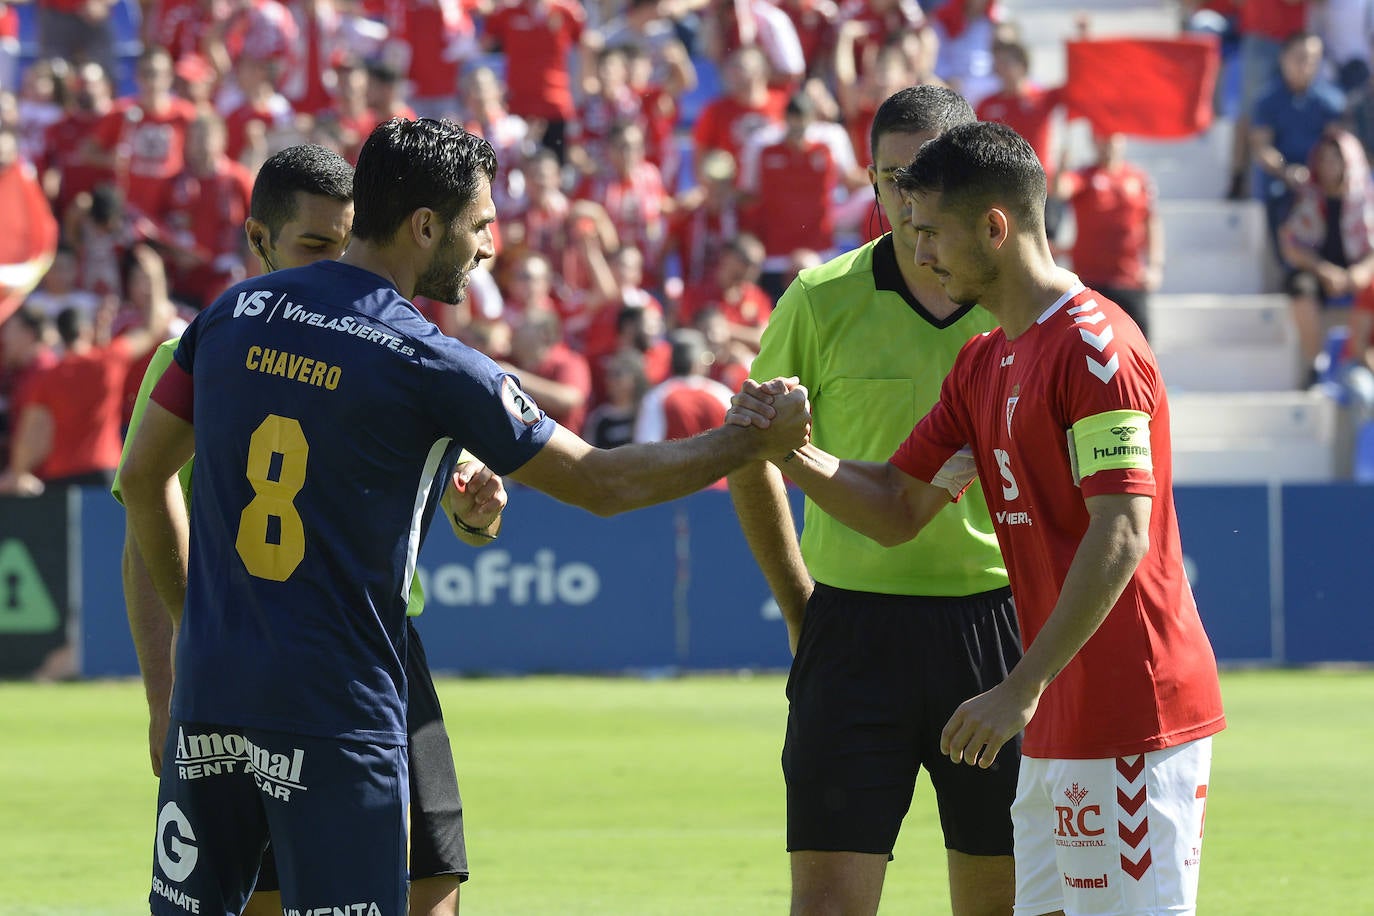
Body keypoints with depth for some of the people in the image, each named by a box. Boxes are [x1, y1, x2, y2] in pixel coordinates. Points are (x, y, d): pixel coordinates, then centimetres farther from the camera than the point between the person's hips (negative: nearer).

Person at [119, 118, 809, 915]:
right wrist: (756, 439, 10)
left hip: (208, 698, 5)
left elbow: (144, 475, 13)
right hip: (335, 718, -5)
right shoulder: (435, 369, -9)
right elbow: (599, 483, 0)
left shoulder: (235, 312, 6)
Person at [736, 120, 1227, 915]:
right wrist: (794, 454, 0)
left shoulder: (1094, 344, -13)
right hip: (1060, 720, 10)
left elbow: (1122, 535, -20)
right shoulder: (984, 363, 17)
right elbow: (897, 510, 19)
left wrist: (1025, 686, -24)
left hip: (1130, 714, -10)